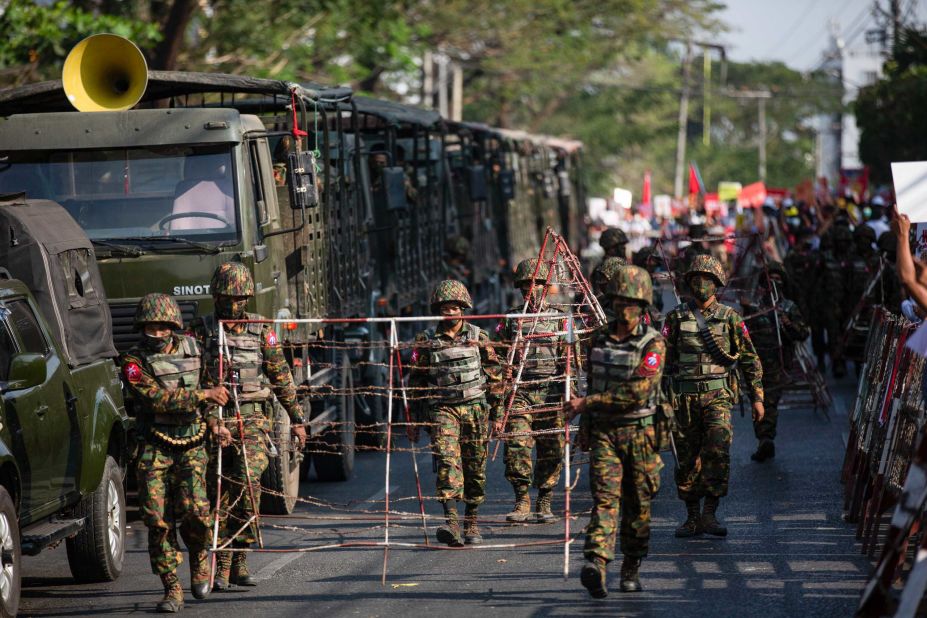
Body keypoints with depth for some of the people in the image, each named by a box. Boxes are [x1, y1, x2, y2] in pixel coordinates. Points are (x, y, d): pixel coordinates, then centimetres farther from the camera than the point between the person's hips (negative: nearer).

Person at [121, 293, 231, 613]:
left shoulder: (190, 349, 6)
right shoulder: (134, 362, -8)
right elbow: (158, 399, -21)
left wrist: (214, 422, 10)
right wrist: (204, 394, -22)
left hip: (191, 446, 2)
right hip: (155, 449, -2)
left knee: (193, 509, -15)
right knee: (159, 520, -7)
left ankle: (199, 558, 15)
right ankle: (172, 589, 3)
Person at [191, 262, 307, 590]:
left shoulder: (261, 331, 9)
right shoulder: (201, 330, 6)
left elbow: (281, 376, 12)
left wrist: (296, 418, 11)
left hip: (252, 418, 0)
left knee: (248, 483, -14)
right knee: (220, 493, 1)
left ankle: (239, 559, -5)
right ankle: (222, 565, 7)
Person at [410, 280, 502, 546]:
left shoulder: (478, 337, 6)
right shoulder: (426, 341, 5)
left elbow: (495, 374, 10)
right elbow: (416, 382, 11)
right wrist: (414, 420, 10)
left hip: (475, 407, 1)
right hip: (442, 409, -1)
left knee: (475, 468, 5)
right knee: (447, 460, -19)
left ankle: (472, 524, 19)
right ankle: (451, 522, -28)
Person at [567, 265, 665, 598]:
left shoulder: (652, 344, -7)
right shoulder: (599, 340, 9)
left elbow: (638, 393, -18)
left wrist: (588, 403, -18)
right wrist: (585, 422, 26)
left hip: (639, 432, -2)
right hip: (603, 432, 2)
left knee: (637, 505, 6)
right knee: (605, 496, -13)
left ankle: (631, 570, 21)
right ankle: (596, 565, -29)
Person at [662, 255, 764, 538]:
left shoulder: (729, 318, 5)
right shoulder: (676, 318, 7)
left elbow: (749, 358, 8)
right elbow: (664, 358, 7)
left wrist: (757, 397, 4)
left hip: (717, 395, -2)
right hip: (684, 397, 2)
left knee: (718, 452, -18)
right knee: (687, 459, 5)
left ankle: (710, 514, -14)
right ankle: (692, 517, 16)